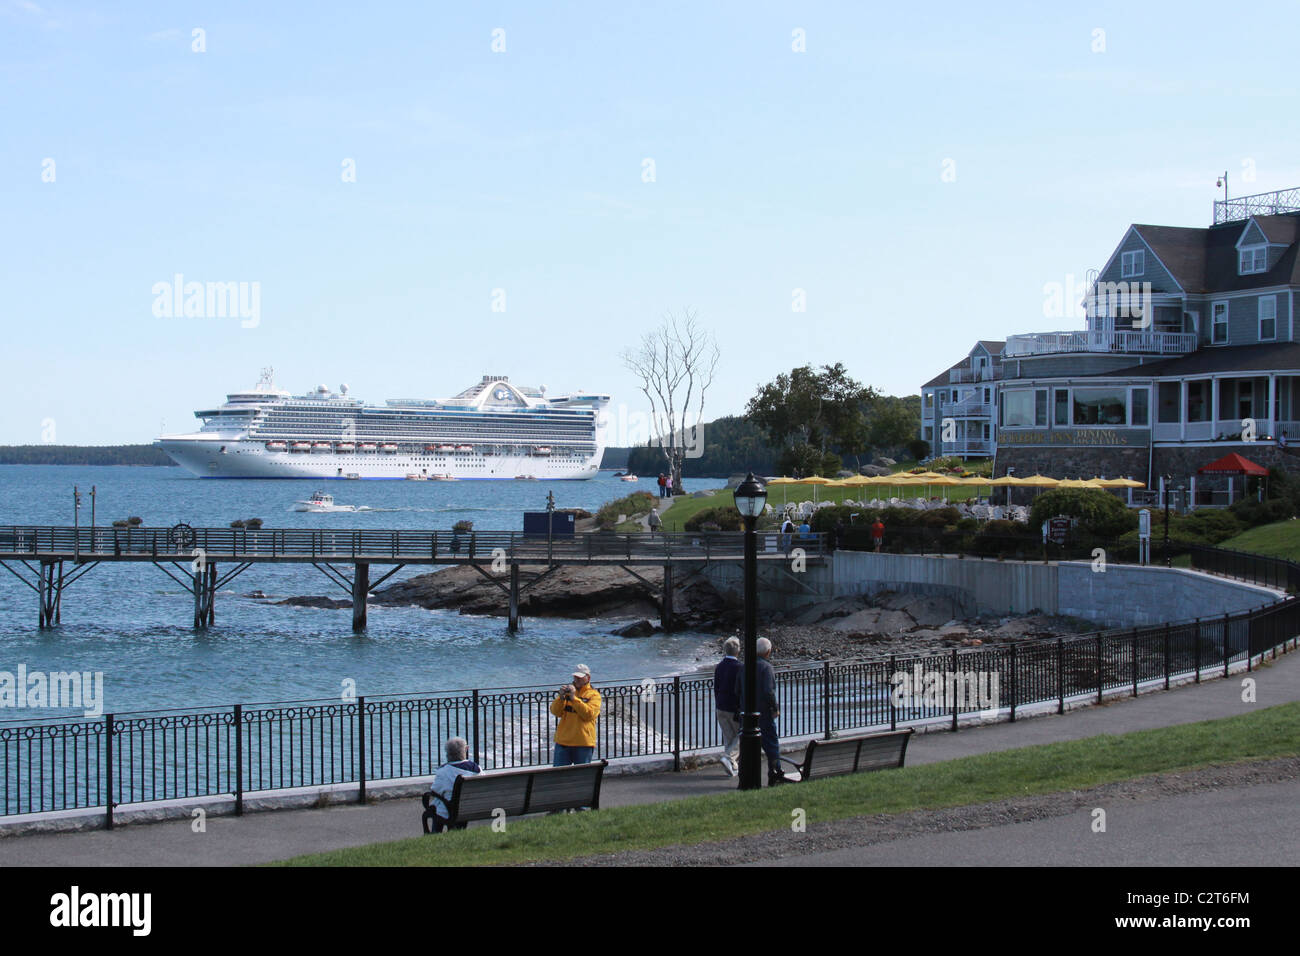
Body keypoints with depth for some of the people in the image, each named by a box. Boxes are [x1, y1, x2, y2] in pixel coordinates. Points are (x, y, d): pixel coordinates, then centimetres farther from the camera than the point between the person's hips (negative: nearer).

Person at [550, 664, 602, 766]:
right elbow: (555, 712, 3)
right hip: (563, 741, 3)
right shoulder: (568, 690, 11)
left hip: (583, 743, -3)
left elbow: (589, 714, -15)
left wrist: (574, 698, -19)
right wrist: (561, 697, -15)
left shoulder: (594, 694, 1)